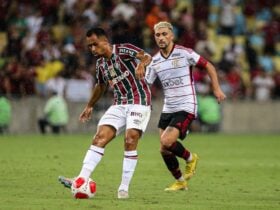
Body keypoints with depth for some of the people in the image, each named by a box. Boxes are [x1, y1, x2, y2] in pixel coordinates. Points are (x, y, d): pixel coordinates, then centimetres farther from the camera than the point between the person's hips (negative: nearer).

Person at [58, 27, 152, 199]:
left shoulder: (123, 50, -9)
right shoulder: (100, 63, 11)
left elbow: (146, 56, -25)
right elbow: (101, 85, 29)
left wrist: (142, 63, -49)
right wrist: (90, 106, 36)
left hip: (138, 101, -6)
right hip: (119, 105, 6)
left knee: (130, 141, -18)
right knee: (100, 137, -10)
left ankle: (124, 188, -11)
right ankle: (82, 180, -17)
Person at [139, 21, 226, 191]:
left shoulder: (184, 53, -9)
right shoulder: (155, 61, 7)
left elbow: (208, 66, -1)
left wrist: (217, 88, -6)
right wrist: (139, 75, -11)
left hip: (186, 108, -6)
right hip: (168, 109, 6)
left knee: (166, 142, -23)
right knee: (164, 151, 2)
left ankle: (190, 158, 6)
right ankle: (180, 182, 23)